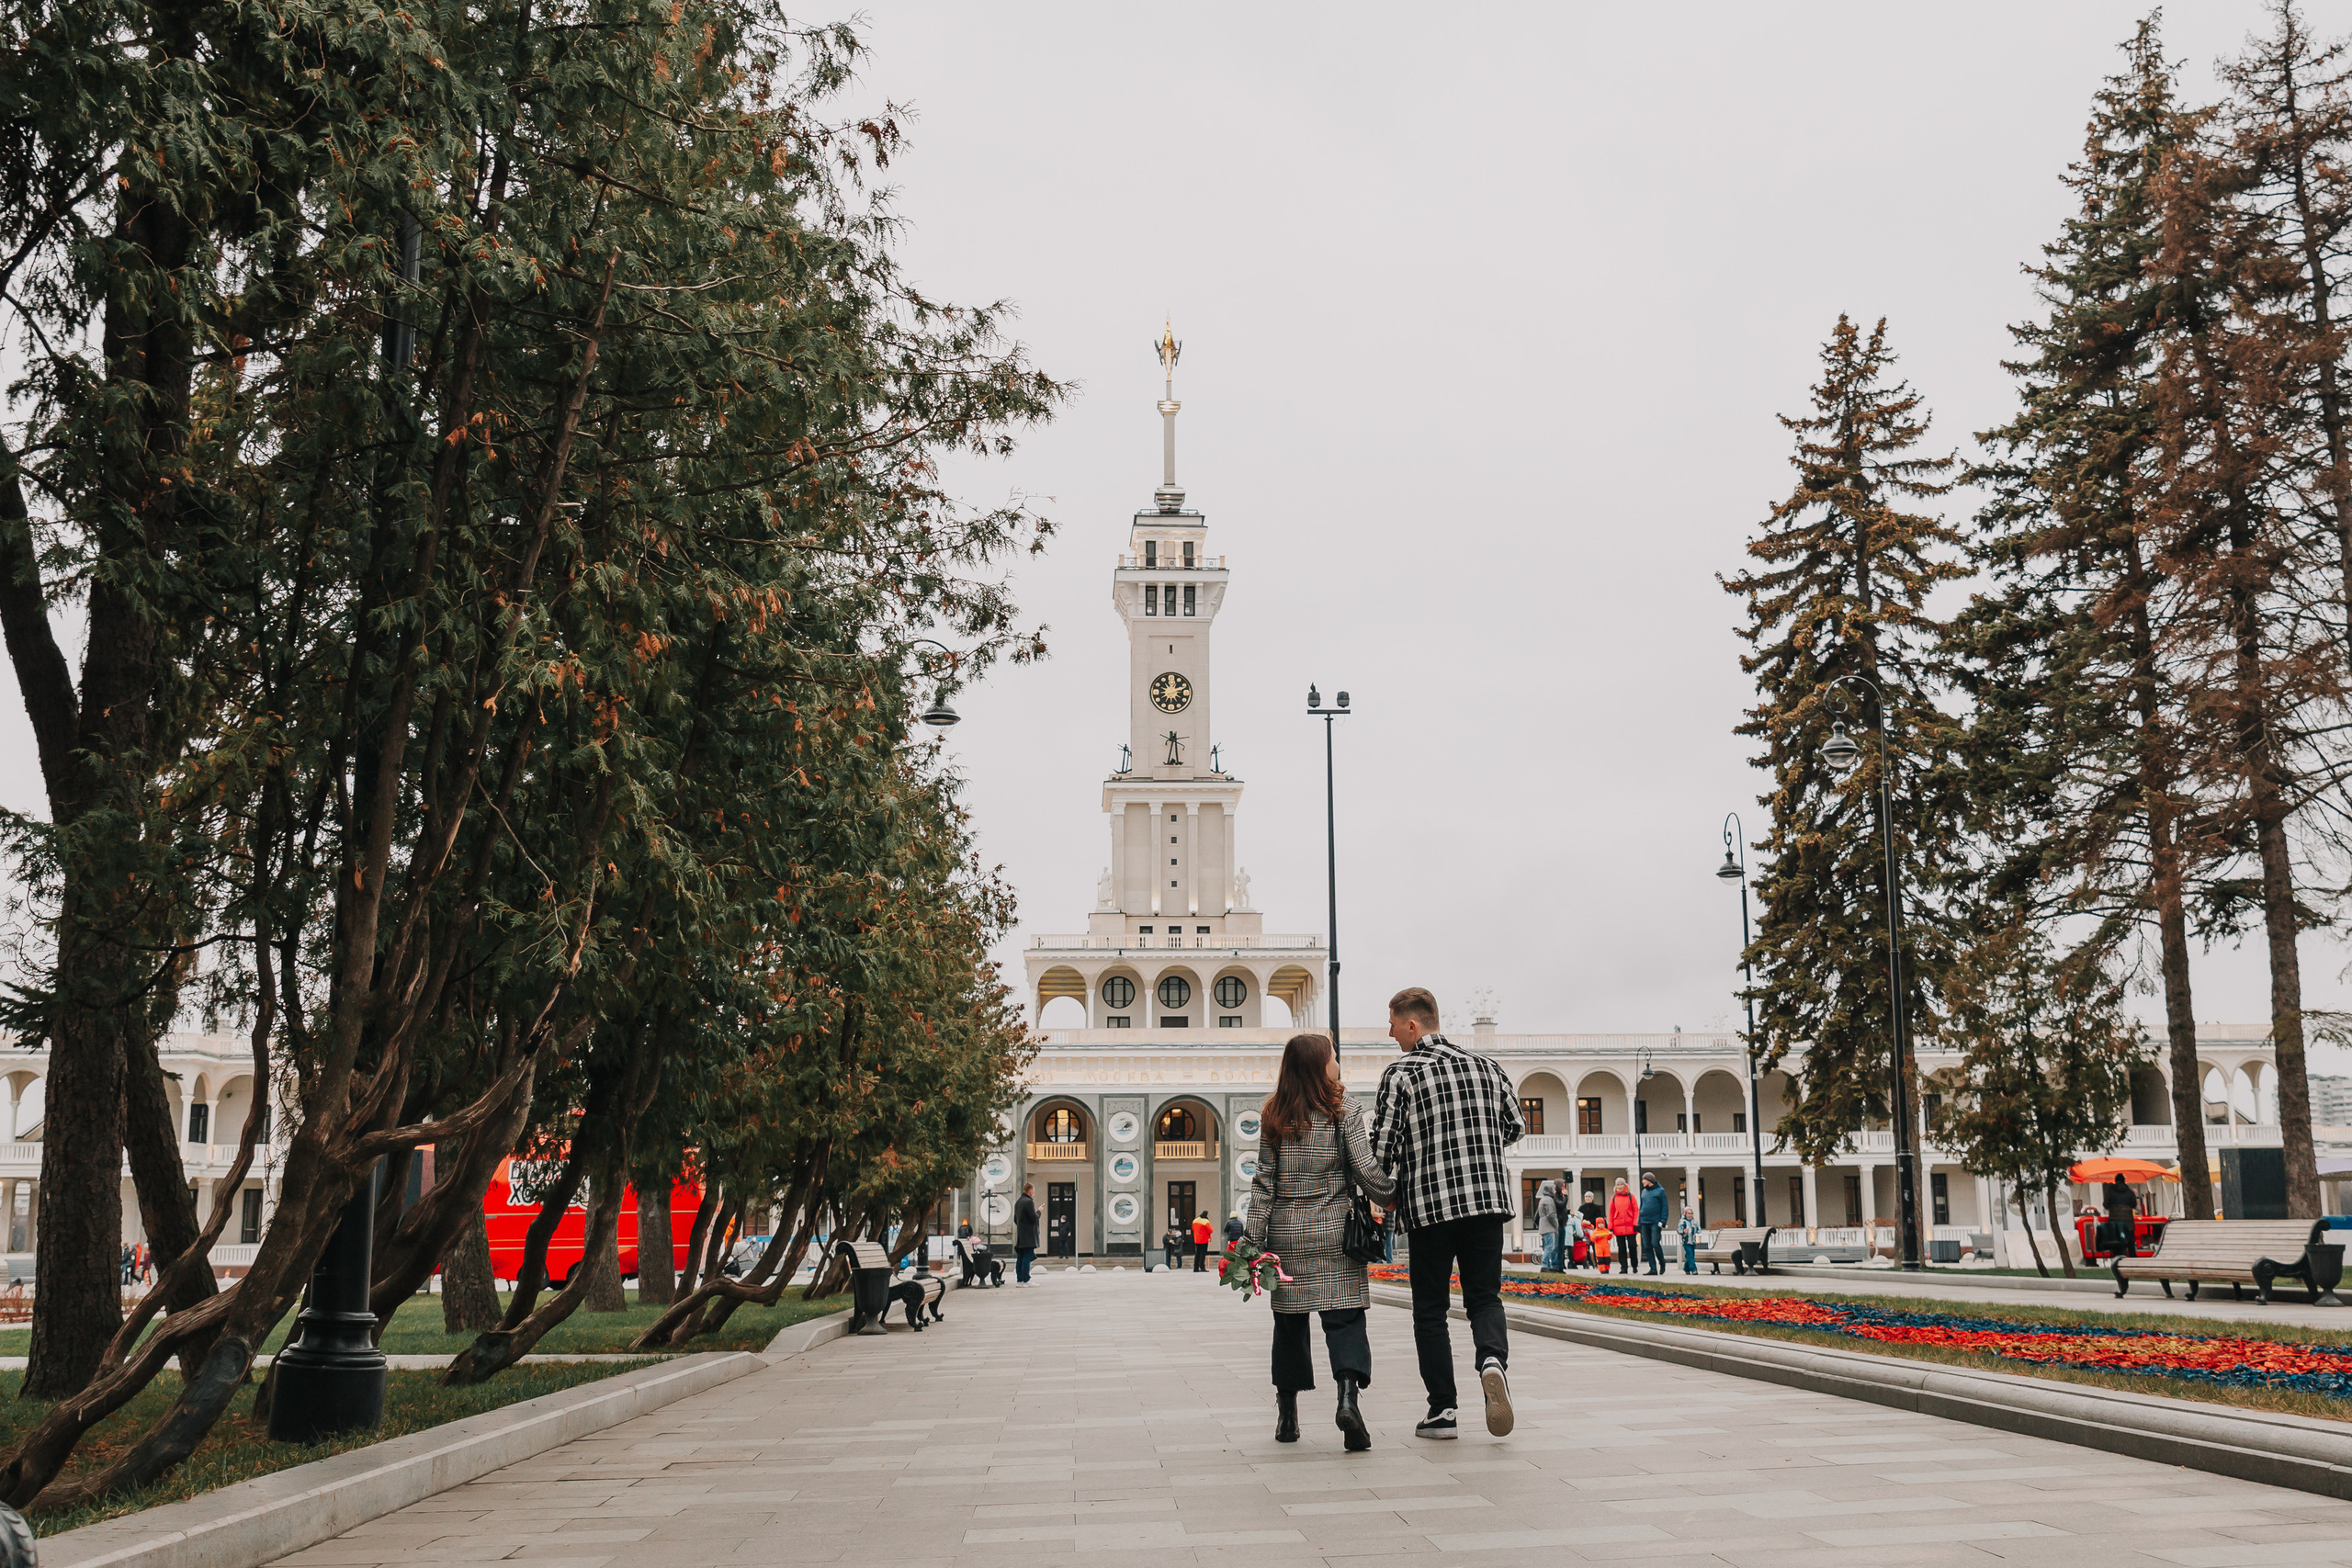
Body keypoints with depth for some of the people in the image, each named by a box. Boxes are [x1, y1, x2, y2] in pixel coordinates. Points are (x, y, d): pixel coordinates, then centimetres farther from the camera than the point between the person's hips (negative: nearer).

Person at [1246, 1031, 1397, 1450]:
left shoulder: (1274, 1117, 5)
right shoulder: (1344, 1110, -4)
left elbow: (1264, 1181, 4)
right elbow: (1365, 1169, -10)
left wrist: (1255, 1238, 4)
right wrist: (1392, 1198, 6)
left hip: (1287, 1231, 3)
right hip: (1334, 1229, -3)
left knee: (1289, 1321, 12)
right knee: (1344, 1318, -2)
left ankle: (1287, 1414, 16)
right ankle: (1347, 1395, -24)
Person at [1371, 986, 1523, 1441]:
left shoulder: (1399, 1074, -5)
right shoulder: (1488, 1067, 8)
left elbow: (1384, 1146, -7)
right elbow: (1516, 1128, 14)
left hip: (1428, 1203, -3)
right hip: (1488, 1198, 3)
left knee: (1430, 1309, 8)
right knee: (1484, 1296, 12)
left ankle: (1442, 1410, 7)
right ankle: (1492, 1358, -17)